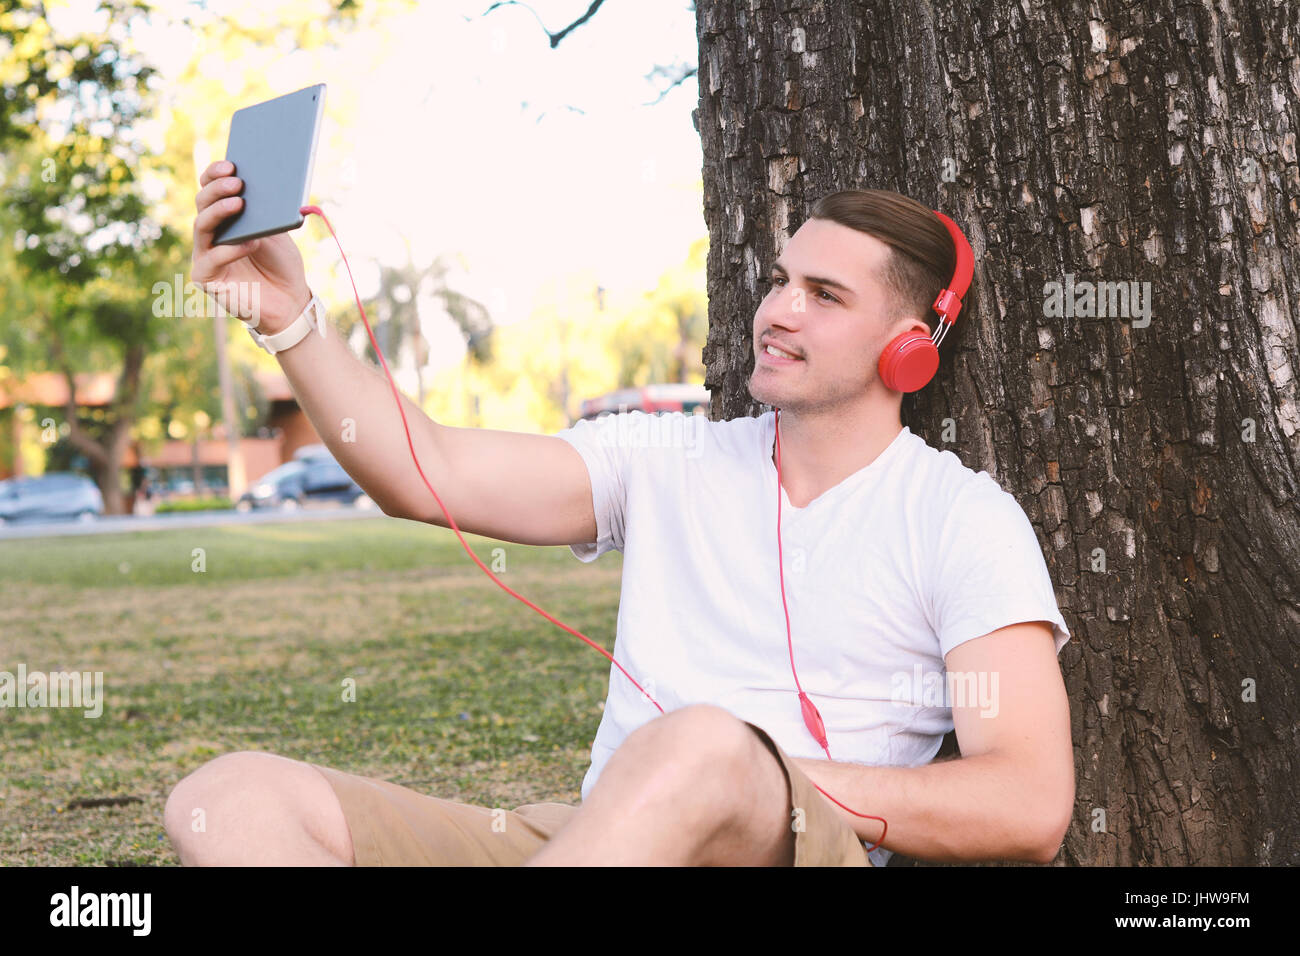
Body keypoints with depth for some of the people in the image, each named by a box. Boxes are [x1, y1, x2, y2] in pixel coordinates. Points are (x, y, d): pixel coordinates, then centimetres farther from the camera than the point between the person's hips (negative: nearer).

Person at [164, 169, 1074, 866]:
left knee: (698, 747, -42)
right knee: (231, 798, -18)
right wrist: (288, 317, -8)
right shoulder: (673, 463, 17)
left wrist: (765, 785, -11)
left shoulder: (962, 520, 5)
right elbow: (434, 474, 5)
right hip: (584, 834, 5)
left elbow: (1031, 808, -5)